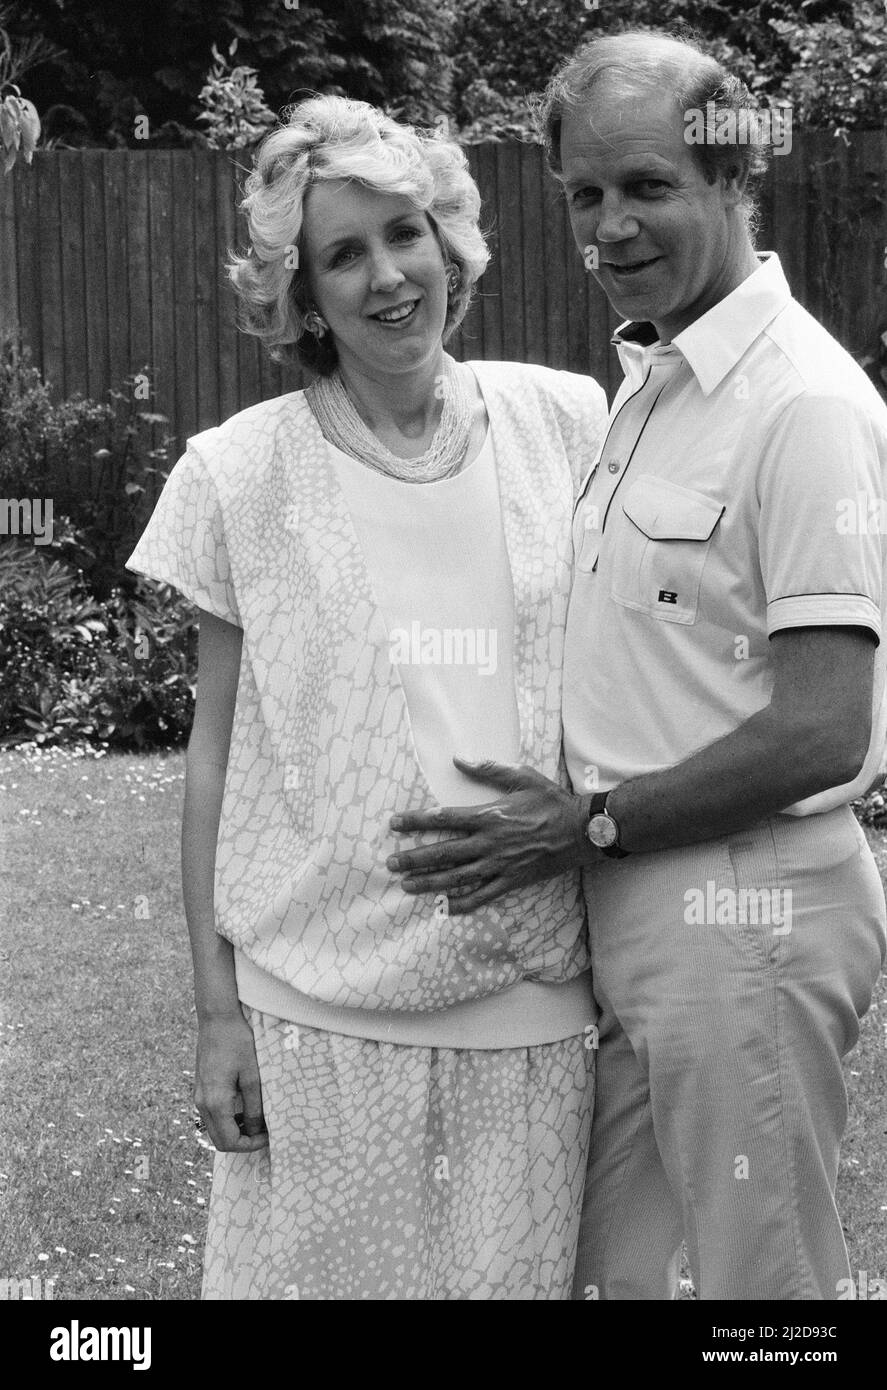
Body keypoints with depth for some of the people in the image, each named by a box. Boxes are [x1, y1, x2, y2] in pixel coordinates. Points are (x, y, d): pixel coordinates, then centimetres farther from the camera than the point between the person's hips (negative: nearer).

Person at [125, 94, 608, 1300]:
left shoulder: (568, 426, 2)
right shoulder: (242, 473, -1)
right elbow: (216, 747, 2)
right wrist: (217, 1007, 0)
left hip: (533, 993, 1)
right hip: (321, 1007, -1)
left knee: (518, 1276, 8)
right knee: (318, 1274, 4)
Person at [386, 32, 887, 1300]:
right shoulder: (651, 382, 12)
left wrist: (588, 826, -13)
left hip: (742, 913, -9)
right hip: (634, 913, 9)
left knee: (765, 1278, 5)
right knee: (600, 1266, 16)